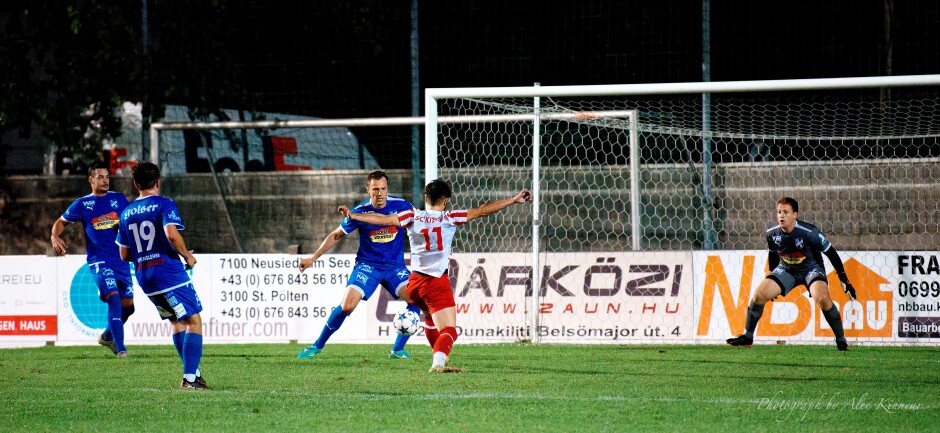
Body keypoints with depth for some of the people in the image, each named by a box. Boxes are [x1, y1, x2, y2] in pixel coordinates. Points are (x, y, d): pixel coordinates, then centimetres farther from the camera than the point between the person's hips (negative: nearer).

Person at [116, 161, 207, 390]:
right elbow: (172, 234, -23)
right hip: (169, 273, -7)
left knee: (177, 322, 20)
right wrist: (187, 256, -8)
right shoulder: (164, 204, -7)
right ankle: (190, 377, -14)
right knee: (193, 321, -3)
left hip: (144, 278, 7)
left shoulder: (126, 214, 11)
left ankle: (193, 372, 18)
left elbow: (124, 255, 15)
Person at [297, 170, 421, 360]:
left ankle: (398, 350, -9)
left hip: (395, 266, 2)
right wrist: (312, 258, 3)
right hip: (367, 265, -2)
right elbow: (336, 236, 4)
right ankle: (317, 346, 4)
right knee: (346, 307, -18)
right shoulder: (360, 211, -9)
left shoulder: (401, 206, -7)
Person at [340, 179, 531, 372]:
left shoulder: (413, 217, 2)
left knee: (432, 318, 34)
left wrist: (352, 216, 8)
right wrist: (514, 200, -4)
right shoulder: (449, 218, -4)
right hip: (437, 283, -5)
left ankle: (439, 356, 46)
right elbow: (482, 211, -6)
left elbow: (383, 219, 0)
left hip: (415, 282, 5)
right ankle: (438, 362, -37)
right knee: (449, 331, -10)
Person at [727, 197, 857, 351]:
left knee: (822, 298, -31)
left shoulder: (808, 232, -26)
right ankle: (747, 336, 5)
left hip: (811, 268, -4)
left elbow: (830, 252, -16)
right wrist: (771, 279, 19)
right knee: (760, 294, -12)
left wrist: (844, 279, -14)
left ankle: (841, 340, -15)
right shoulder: (771, 234, -13)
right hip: (786, 269, 4)